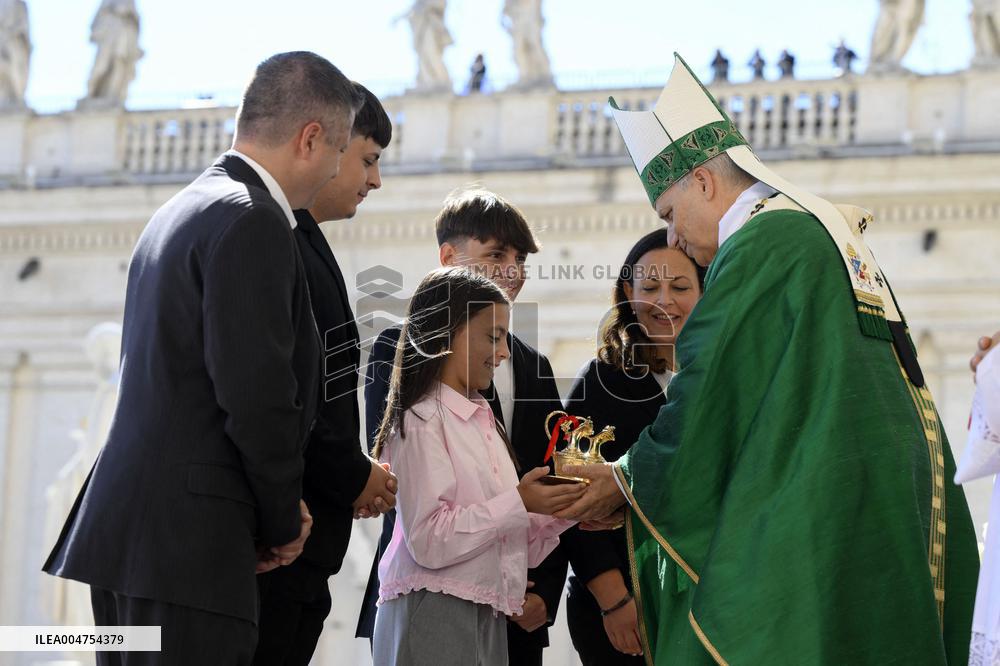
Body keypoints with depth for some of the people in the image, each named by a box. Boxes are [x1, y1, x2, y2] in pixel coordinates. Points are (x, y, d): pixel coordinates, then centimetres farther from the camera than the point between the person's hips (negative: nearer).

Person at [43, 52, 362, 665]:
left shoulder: (179, 211, 19)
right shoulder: (251, 220, -11)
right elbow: (257, 393, -17)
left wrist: (277, 510, 14)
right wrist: (283, 522, -2)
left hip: (125, 533, 10)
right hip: (187, 545, -10)